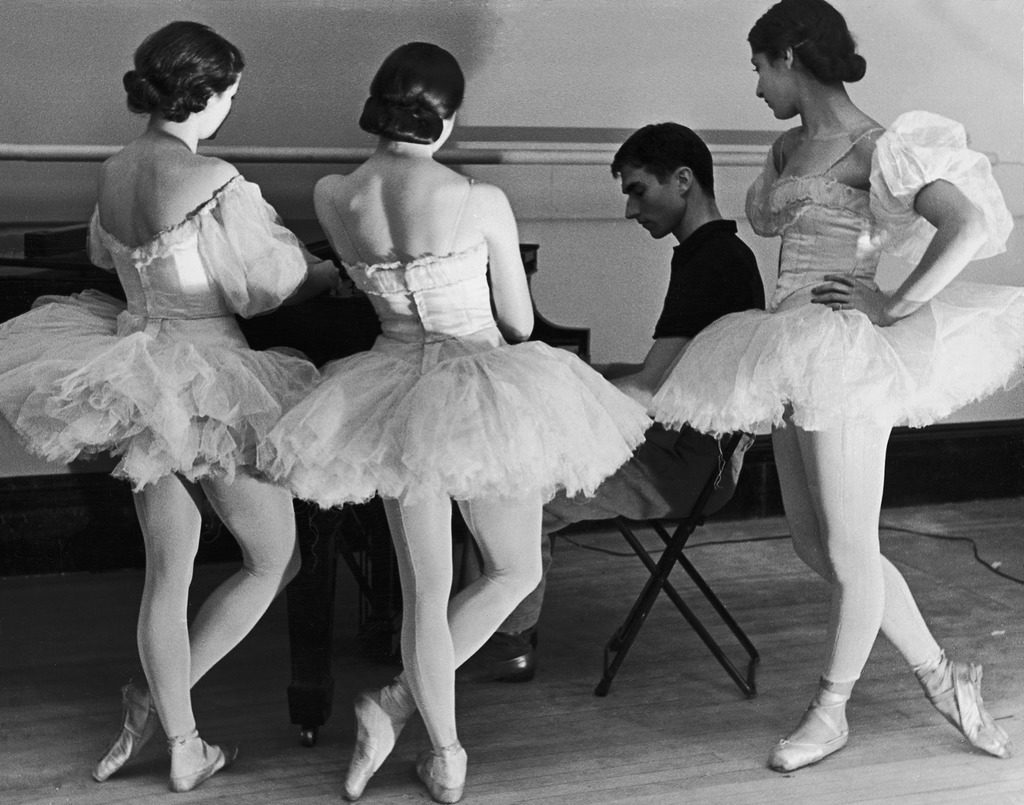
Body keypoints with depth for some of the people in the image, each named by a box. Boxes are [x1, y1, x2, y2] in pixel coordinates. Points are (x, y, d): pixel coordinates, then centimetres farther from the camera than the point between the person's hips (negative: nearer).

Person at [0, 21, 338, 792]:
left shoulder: (114, 171, 3)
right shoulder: (213, 182, -21)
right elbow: (273, 282, -12)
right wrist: (339, 273, 7)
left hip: (141, 374, 8)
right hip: (209, 388, -7)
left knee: (167, 572, 14)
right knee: (275, 560, 12)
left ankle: (184, 746, 21)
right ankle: (159, 699, 11)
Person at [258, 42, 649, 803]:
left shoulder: (332, 197, -6)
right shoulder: (481, 201, -16)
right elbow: (520, 322, -4)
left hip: (393, 393, 4)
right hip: (484, 396, -4)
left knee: (424, 589, 14)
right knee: (516, 571, 17)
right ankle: (397, 703, 9)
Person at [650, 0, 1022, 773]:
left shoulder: (871, 148, -12)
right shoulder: (790, 149, 12)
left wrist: (891, 308, -21)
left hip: (843, 359, -9)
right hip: (793, 361, 10)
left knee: (848, 551, 4)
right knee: (817, 545, 13)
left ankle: (831, 711, 21)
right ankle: (942, 678, 25)